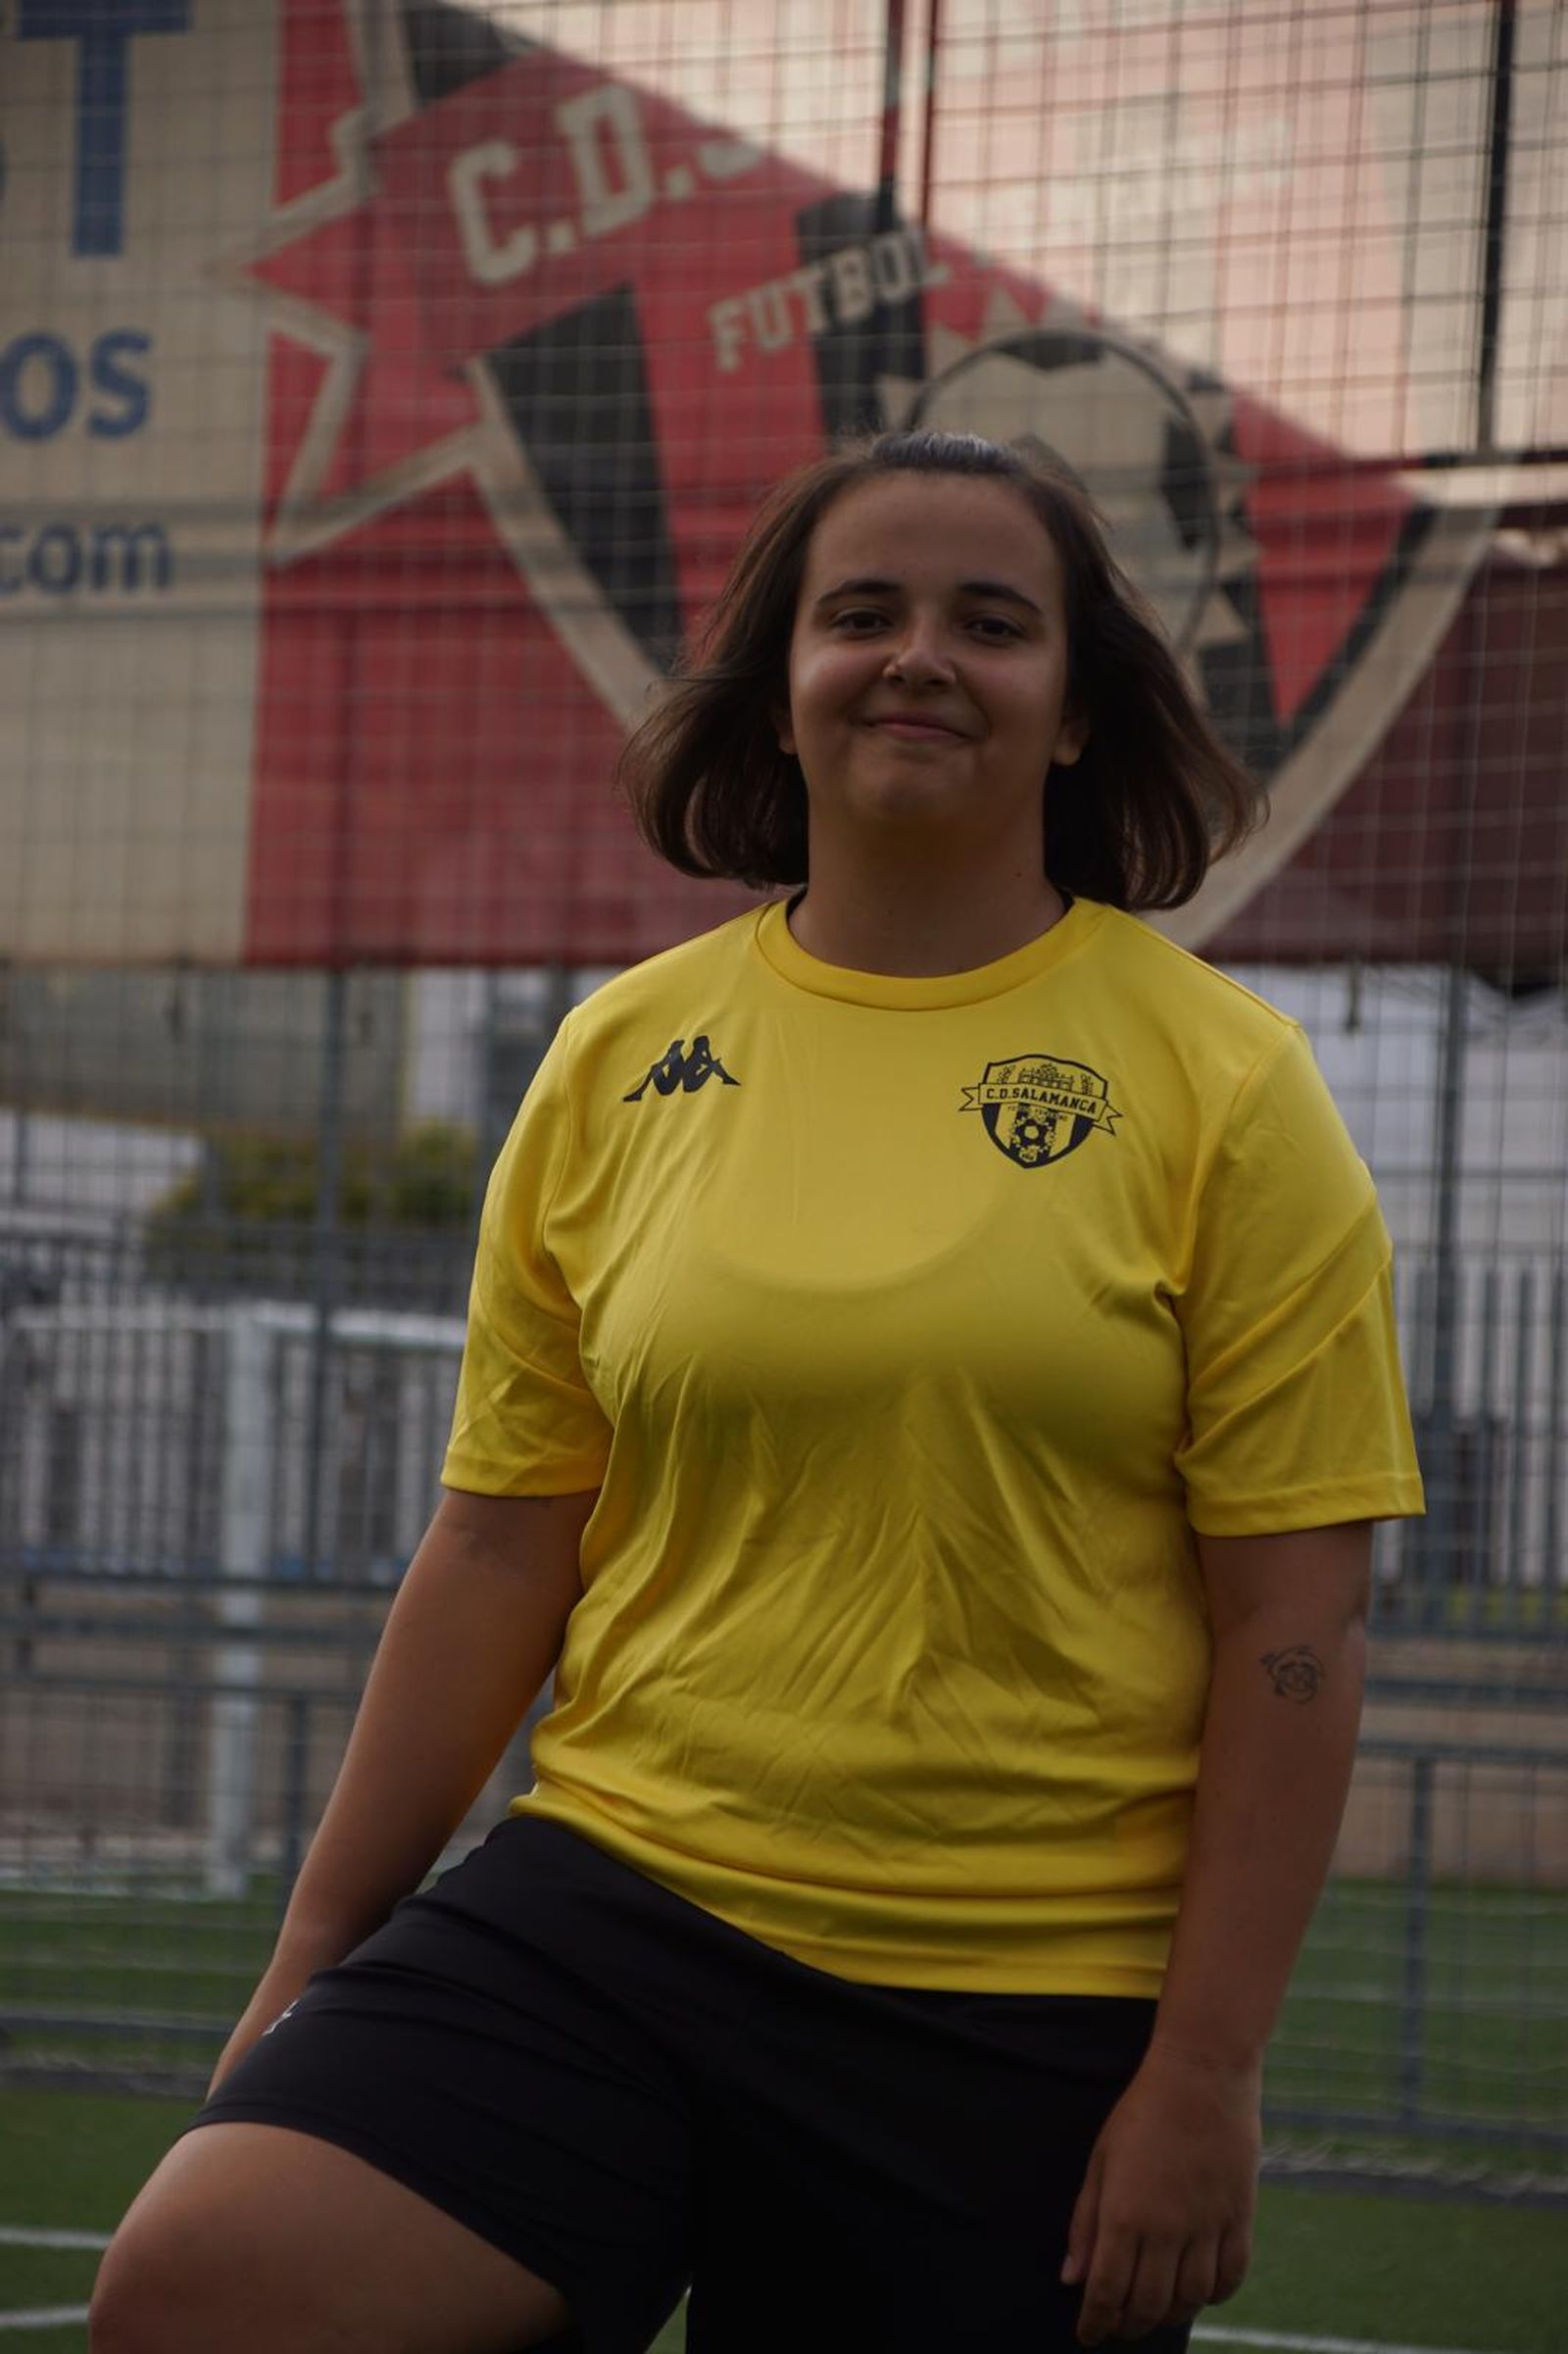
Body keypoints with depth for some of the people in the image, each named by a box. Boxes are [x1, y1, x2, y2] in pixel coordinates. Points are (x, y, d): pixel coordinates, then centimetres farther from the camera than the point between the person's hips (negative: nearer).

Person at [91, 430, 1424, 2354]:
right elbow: (498, 1551, 11)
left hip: (1022, 2021, -2)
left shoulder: (1223, 1088, -1)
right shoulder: (621, 1059, 8)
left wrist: (1204, 2076, -8)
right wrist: (314, 1954, 9)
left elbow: (1291, 1626, -4)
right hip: (607, 1904, 2)